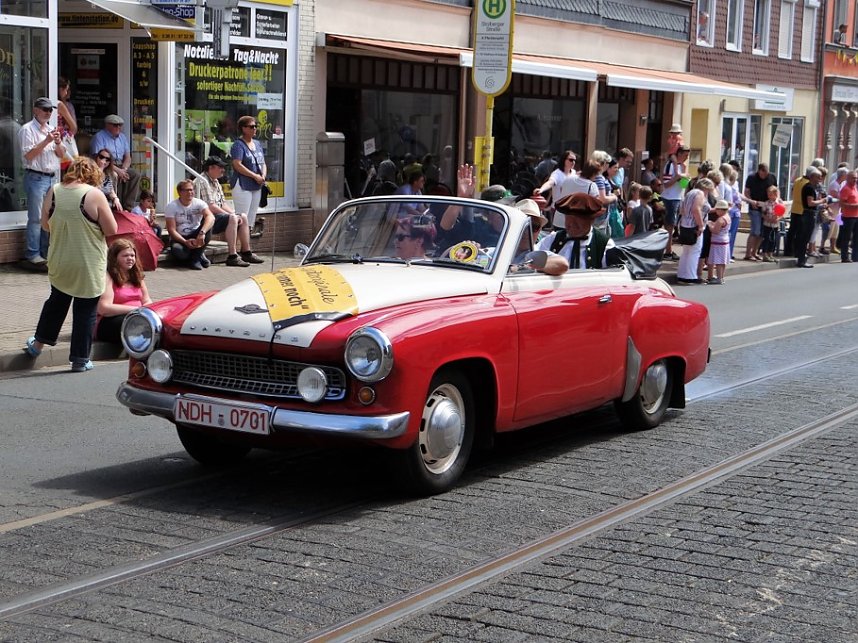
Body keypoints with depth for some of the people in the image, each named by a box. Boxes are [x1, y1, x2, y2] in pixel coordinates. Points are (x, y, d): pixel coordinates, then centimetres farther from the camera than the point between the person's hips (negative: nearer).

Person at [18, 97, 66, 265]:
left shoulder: (51, 130, 18)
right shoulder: (28, 130, -5)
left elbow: (61, 155, 17)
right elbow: (29, 155, -13)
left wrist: (58, 143, -3)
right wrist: (47, 141, -16)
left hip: (52, 177, 7)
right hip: (36, 177, -7)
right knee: (36, 218, -8)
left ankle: (45, 252, 15)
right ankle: (33, 254, -5)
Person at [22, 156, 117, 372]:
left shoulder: (53, 192, -4)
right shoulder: (94, 195, -16)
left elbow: (45, 224, 7)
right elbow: (111, 230, -13)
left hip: (59, 263, 4)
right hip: (88, 265, -4)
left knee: (57, 301, 26)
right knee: (85, 311, 7)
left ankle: (38, 344, 37)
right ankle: (80, 359, 13)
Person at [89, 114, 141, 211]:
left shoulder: (123, 137, 18)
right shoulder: (99, 137, -4)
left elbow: (128, 158, 14)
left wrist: (123, 170, -9)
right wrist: (117, 170, -20)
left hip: (120, 167, 6)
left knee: (136, 174, -20)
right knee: (115, 176, -36)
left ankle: (127, 207, -20)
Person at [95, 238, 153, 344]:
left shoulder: (136, 276, 19)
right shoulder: (107, 277, -4)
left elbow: (147, 301, 19)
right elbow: (103, 309, -15)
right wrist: (135, 309, -17)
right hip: (110, 322, -7)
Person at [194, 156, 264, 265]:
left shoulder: (215, 182, 19)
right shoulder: (202, 181, -15)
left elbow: (223, 203, 18)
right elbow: (210, 206, -22)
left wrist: (235, 214, 0)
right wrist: (230, 215, -17)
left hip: (217, 215, 11)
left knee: (243, 216, 8)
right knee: (232, 219, -30)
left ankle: (246, 253, 9)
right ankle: (232, 257, -33)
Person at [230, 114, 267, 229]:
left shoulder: (257, 144, 15)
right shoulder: (238, 145, -8)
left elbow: (263, 163, 18)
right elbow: (237, 165, -18)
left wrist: (263, 176, -3)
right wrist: (255, 176, -17)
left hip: (257, 186, 8)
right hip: (243, 185, -8)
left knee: (251, 219, 11)